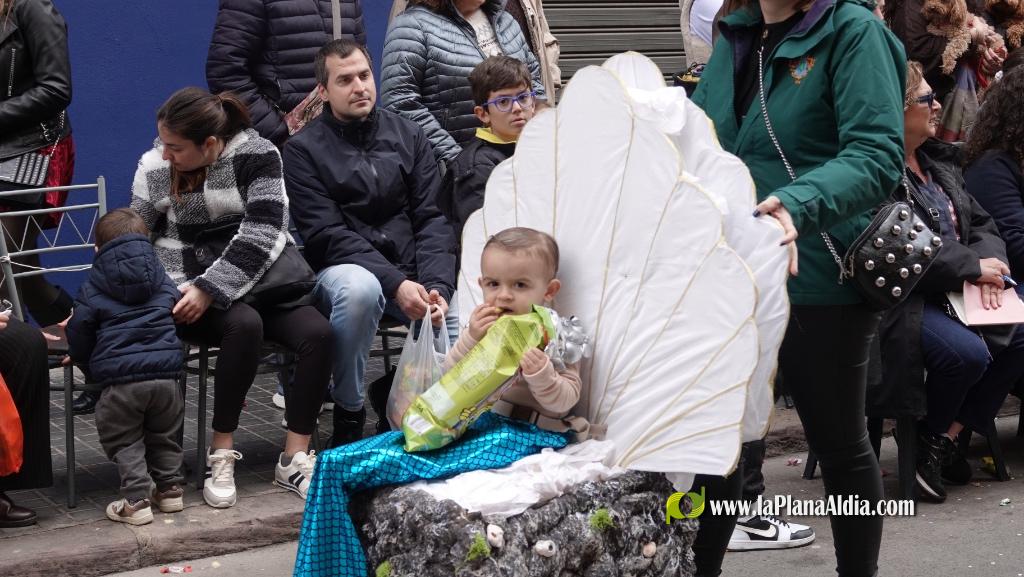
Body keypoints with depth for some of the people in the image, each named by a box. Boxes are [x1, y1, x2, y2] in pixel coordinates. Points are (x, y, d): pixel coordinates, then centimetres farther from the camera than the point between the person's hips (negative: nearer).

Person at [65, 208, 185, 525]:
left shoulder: (92, 288, 5)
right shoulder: (164, 282, 17)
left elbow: (79, 332, 3)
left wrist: (86, 363, 21)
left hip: (120, 379, -4)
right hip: (165, 372, 4)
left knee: (124, 442, 7)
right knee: (164, 436, 22)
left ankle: (136, 499, -1)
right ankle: (170, 488, 24)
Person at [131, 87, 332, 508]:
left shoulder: (257, 156, -9)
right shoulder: (154, 167, -2)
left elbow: (262, 235, -19)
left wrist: (210, 290, -25)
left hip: (255, 284, 1)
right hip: (186, 294, -1)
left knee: (318, 332, -25)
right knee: (244, 324, -34)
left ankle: (295, 458, -16)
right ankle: (221, 457, -23)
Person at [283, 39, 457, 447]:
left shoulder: (408, 137, 10)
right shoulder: (304, 150, -1)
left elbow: (431, 220, 4)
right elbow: (327, 236, -10)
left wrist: (436, 287, -15)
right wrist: (396, 284, -21)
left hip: (411, 273, 3)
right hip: (342, 271, -3)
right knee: (359, 289, -39)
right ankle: (348, 414, -20)